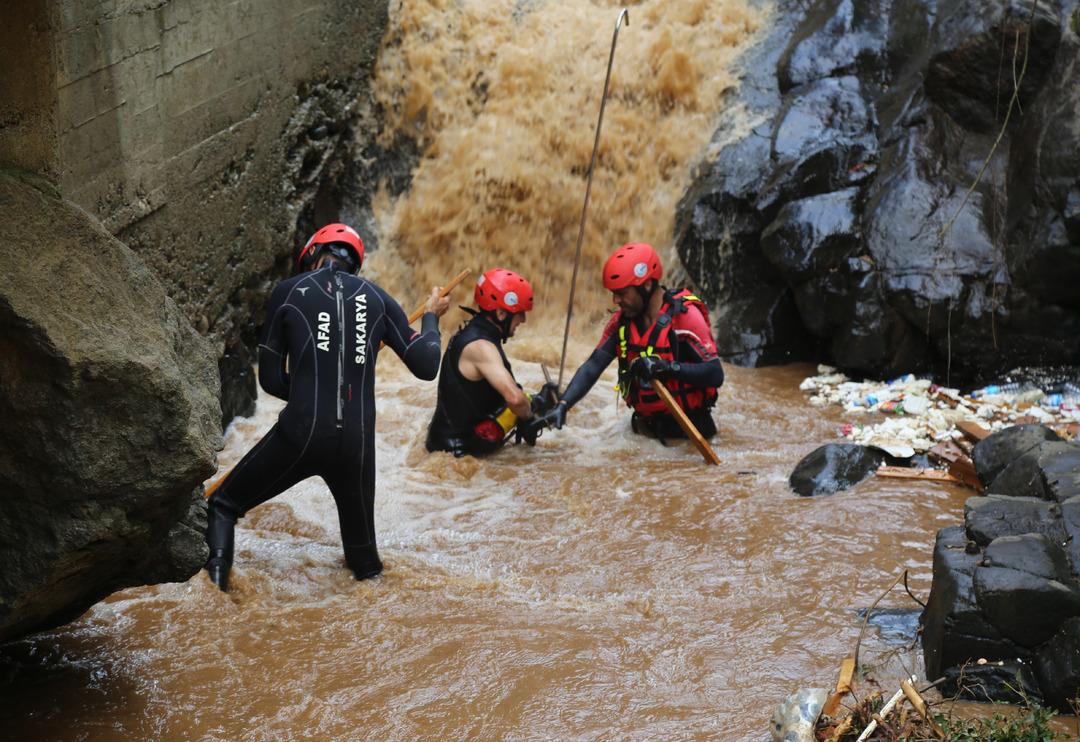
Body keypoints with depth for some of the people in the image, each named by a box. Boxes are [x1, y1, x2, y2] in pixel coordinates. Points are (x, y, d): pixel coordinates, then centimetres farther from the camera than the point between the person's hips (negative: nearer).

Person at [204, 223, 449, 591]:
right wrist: (431, 318, 28)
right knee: (363, 551, 22)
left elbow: (270, 380, 8)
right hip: (357, 443, 2)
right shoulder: (377, 298, 11)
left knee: (223, 506, 14)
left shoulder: (288, 291, 7)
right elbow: (426, 366, 9)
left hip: (300, 435, -2)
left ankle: (216, 575, -2)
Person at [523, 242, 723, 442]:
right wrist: (561, 406, -18)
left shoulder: (684, 315, -18)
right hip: (647, 423, 5)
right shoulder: (621, 320, 0)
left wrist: (666, 367, -35)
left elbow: (715, 374, -23)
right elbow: (593, 366, -4)